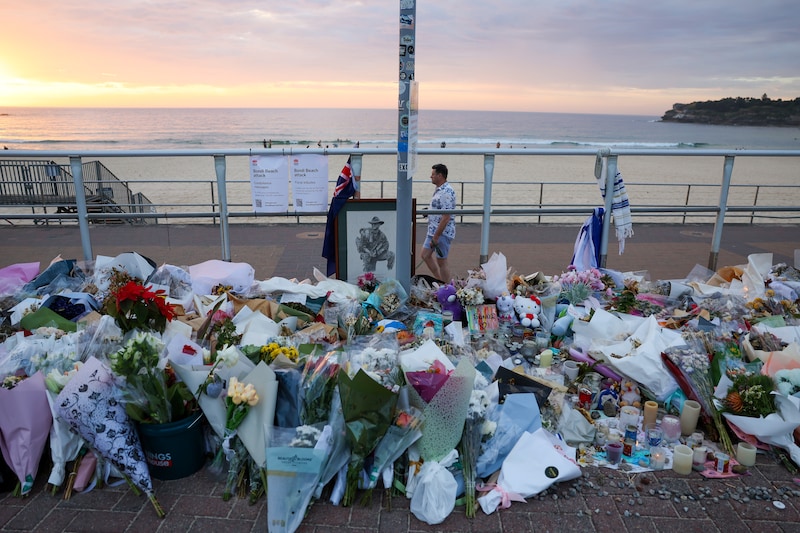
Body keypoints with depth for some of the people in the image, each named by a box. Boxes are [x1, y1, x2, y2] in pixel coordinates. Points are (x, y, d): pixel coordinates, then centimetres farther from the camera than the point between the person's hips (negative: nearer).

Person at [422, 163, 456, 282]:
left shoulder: (446, 193, -22)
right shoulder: (439, 189, 10)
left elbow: (446, 218, -26)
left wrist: (436, 237, -24)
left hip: (443, 233, -10)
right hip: (433, 231, 10)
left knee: (441, 261, 1)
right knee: (425, 255, 15)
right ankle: (439, 281, 28)